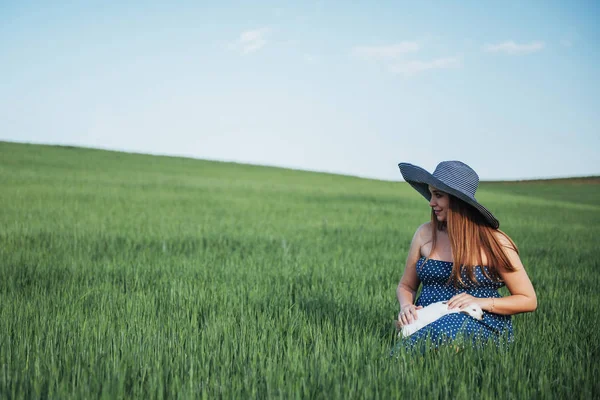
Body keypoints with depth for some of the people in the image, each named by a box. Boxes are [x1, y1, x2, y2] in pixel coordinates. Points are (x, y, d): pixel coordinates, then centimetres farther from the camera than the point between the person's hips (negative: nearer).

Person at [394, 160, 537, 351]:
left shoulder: (494, 242, -3)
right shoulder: (425, 234, 7)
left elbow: (529, 301, 1)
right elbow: (405, 286, 17)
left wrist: (481, 302, -14)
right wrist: (406, 305, -7)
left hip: (480, 324, -3)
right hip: (427, 320, 3)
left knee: (443, 330, -39)